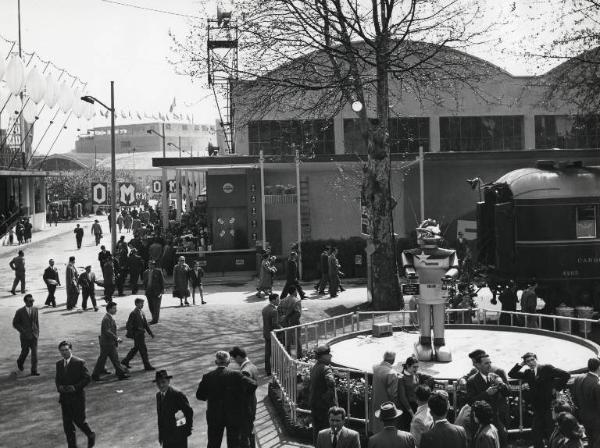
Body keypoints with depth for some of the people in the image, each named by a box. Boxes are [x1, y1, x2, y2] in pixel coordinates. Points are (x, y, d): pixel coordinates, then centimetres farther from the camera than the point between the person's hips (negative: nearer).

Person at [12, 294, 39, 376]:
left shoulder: (35, 309, 1)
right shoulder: (20, 312, -9)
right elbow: (15, 324, -4)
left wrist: (37, 331, 8)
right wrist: (23, 331, -13)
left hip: (34, 335, 2)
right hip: (25, 335, -2)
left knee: (34, 352, -5)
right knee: (25, 351, 13)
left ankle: (34, 371, -3)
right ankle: (20, 362, 45)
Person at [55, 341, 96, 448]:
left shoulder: (79, 363, -10)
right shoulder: (59, 364, 8)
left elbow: (87, 378, -10)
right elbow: (57, 379, 15)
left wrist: (75, 387, -20)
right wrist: (59, 387, -7)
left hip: (77, 397, -5)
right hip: (64, 398, 5)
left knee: (79, 420, 1)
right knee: (67, 423, 5)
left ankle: (91, 435, 29)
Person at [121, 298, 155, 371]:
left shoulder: (141, 312, 10)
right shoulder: (133, 313, -18)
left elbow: (145, 324, 16)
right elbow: (128, 325, -18)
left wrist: (150, 332, 13)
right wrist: (130, 335, -20)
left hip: (141, 334, 9)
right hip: (137, 334, -9)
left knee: (136, 348, 18)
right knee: (143, 350, -3)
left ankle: (125, 361, 30)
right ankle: (147, 366, 5)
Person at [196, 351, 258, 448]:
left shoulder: (207, 377, -9)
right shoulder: (235, 375, -15)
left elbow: (200, 395, -4)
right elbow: (253, 385, -20)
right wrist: (242, 393, -3)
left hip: (214, 417, 2)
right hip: (234, 417, -1)